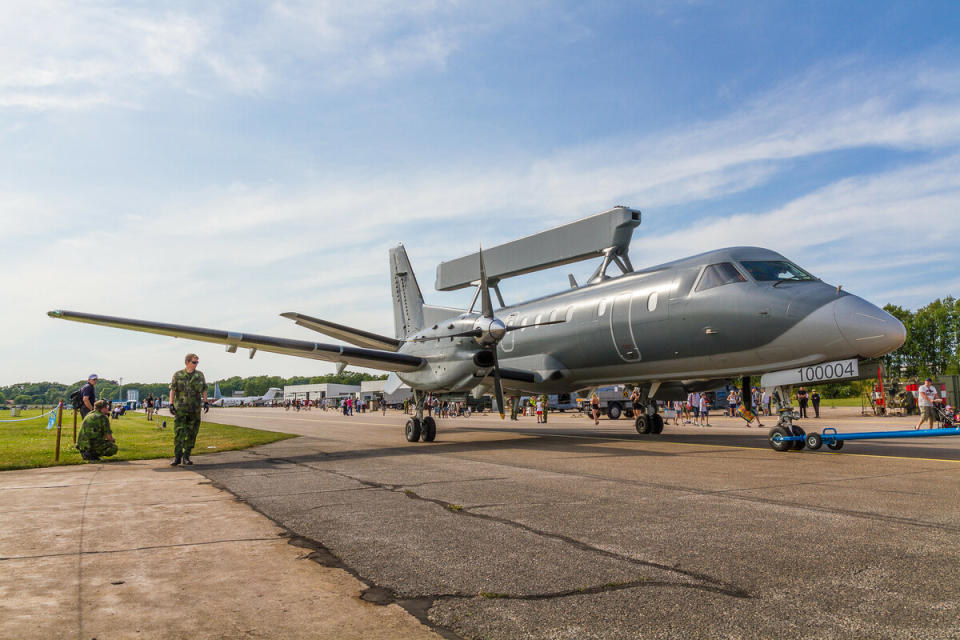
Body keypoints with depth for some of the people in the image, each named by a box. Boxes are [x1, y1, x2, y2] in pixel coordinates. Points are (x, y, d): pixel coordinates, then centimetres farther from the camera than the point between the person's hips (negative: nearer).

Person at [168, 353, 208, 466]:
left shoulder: (200, 375, 7)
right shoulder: (178, 375, 2)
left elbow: (204, 390, 10)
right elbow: (172, 390, 1)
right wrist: (171, 404, -7)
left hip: (195, 409, 2)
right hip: (180, 408, -2)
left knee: (191, 434, 4)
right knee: (179, 432, -8)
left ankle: (186, 457, 13)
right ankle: (177, 457, -5)